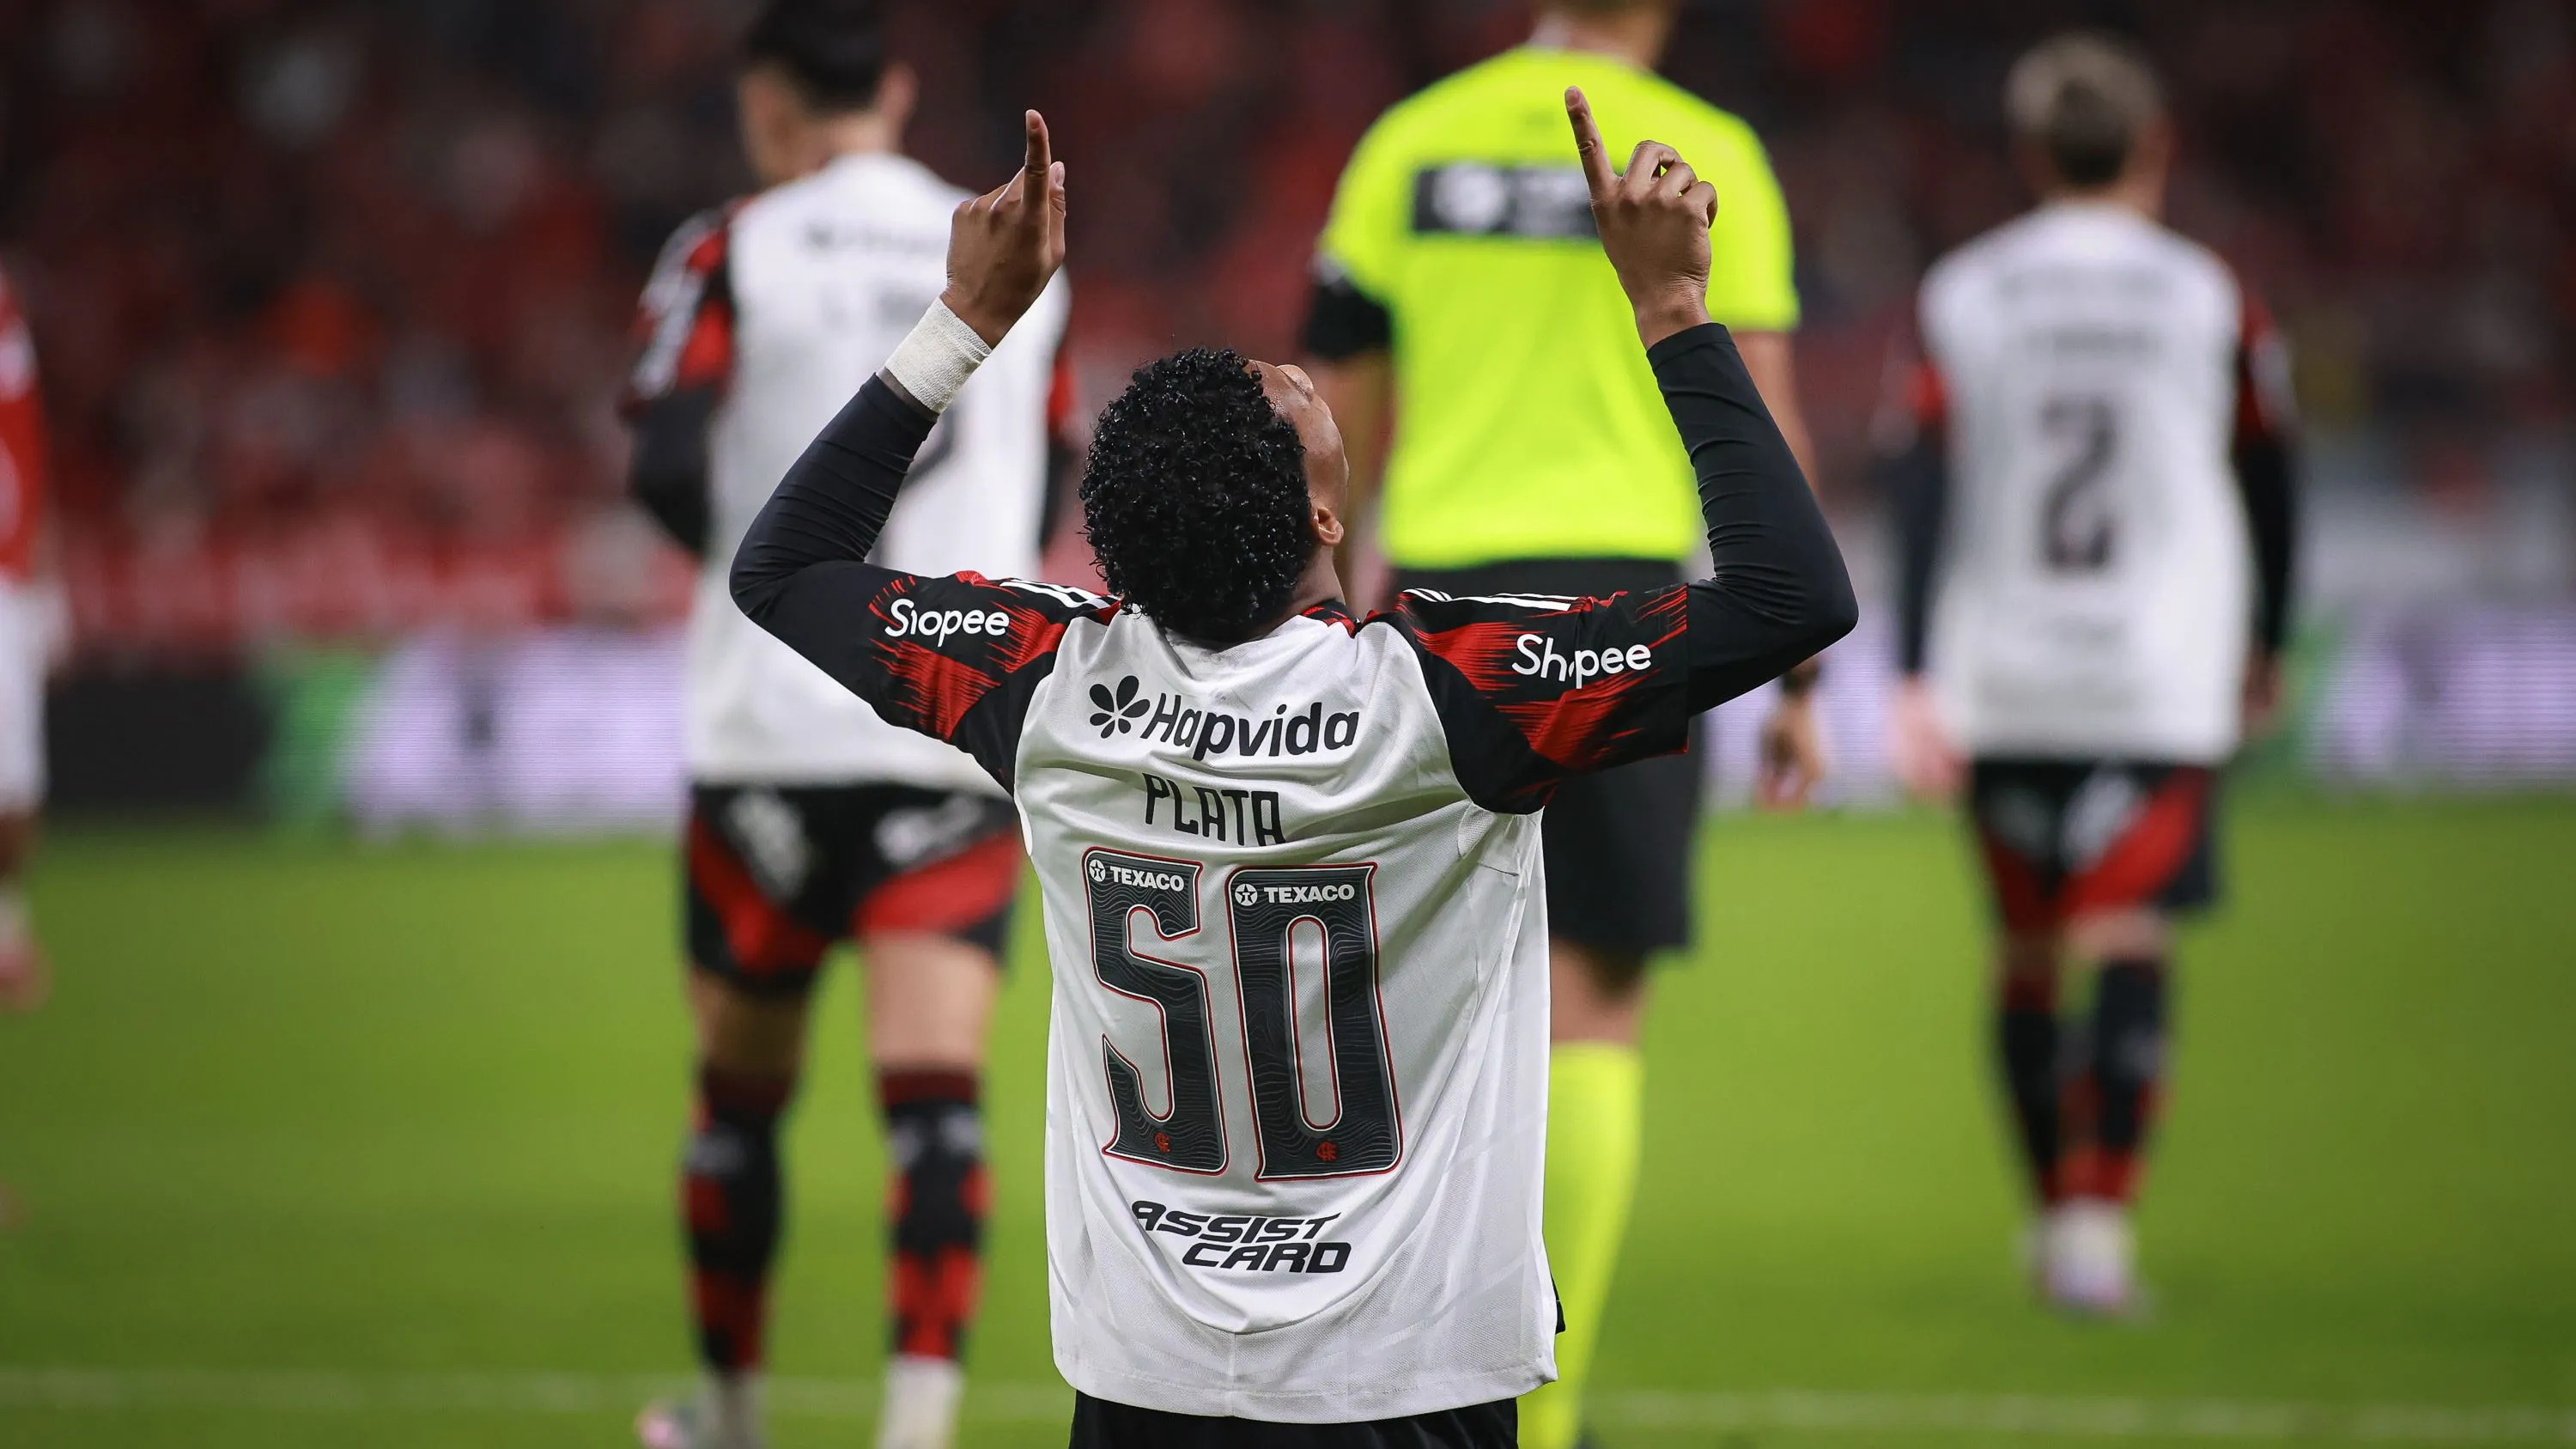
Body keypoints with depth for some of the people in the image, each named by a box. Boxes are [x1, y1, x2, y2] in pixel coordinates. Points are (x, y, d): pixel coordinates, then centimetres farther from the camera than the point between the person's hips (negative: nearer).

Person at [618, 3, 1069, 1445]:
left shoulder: (732, 257, -2)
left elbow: (668, 468, -14)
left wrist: (752, 553, 6)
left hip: (771, 735, -2)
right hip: (963, 732, 2)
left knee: (742, 1091, 14)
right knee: (936, 1092, -6)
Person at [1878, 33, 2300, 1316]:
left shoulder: (1960, 298, 3)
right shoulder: (2210, 303, 2)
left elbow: (1921, 489, -4)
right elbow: (2267, 488, 10)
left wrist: (1916, 680, -6)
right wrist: (2264, 647, 25)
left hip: (2001, 681, 2)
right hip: (2162, 681, -2)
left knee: (2029, 948, 15)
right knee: (2127, 945, -6)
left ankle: (2057, 1212, 26)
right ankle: (2098, 1222, -19)